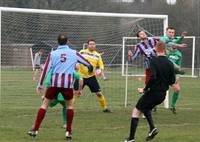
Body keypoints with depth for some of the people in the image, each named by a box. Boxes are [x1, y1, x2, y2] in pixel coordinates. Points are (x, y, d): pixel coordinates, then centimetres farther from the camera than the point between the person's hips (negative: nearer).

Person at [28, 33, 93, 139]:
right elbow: (87, 63, 17)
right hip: (67, 84, 0)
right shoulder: (73, 53, 6)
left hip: (54, 83, 0)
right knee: (69, 105, 20)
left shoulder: (52, 54, 5)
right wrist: (90, 68, 41)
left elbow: (46, 70, 1)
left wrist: (40, 85, 6)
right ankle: (69, 131, 14)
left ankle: (35, 129, 4)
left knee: (45, 104, 10)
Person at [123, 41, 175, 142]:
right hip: (162, 95, 6)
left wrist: (145, 89, -12)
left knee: (136, 111, 5)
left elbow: (152, 77, -24)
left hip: (153, 92, -6)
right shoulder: (170, 64, 2)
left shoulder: (154, 60, -13)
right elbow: (172, 81, 4)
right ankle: (152, 128, 13)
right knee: (146, 107, 31)